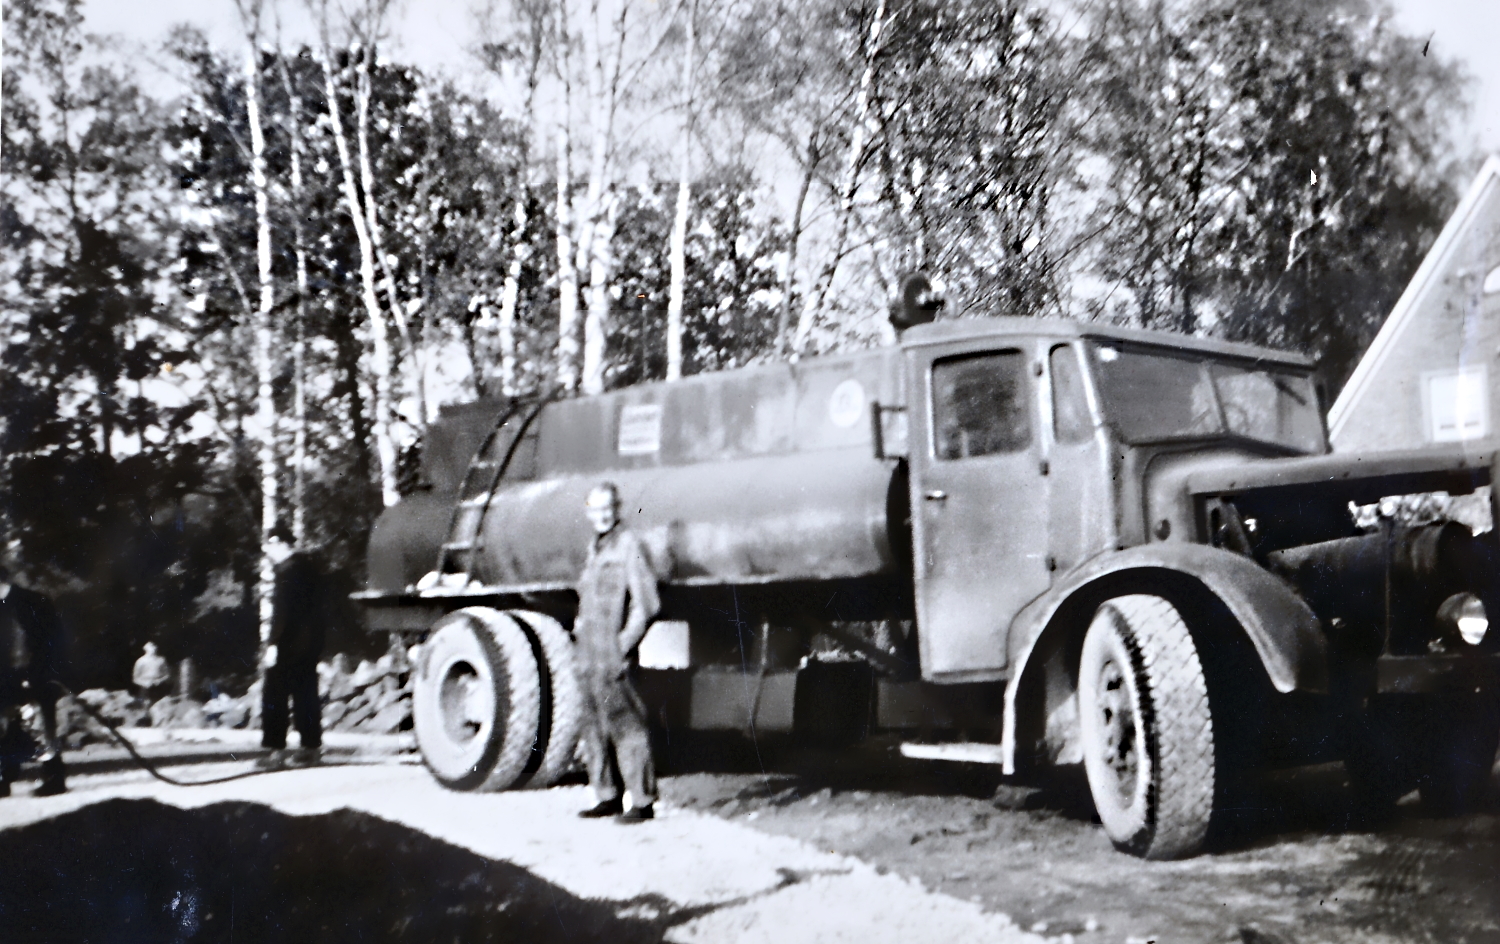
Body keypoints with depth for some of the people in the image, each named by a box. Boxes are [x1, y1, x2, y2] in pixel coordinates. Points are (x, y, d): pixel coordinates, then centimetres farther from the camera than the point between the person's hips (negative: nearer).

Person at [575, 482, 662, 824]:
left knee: (626, 727, -6)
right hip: (590, 655, 9)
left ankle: (642, 801, -1)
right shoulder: (594, 548, 17)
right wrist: (581, 624, 15)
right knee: (596, 728, 13)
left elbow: (647, 603, -14)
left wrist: (624, 645, -15)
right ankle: (608, 797, 22)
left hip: (613, 658, -9)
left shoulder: (629, 545, -8)